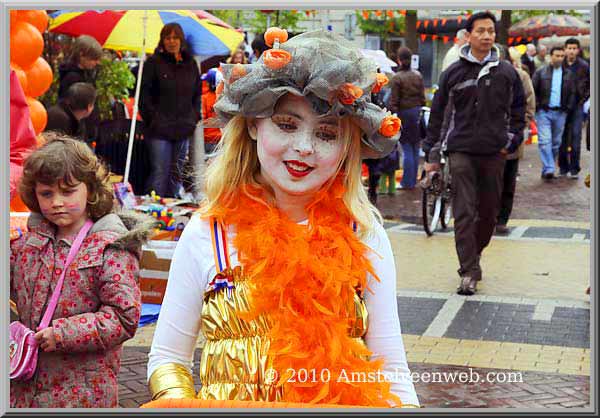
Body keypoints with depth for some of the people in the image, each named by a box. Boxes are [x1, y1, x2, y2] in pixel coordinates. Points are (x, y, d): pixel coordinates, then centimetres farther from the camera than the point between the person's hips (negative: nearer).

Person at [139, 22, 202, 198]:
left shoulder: (191, 64, 11)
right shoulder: (153, 63, -3)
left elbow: (197, 94, 19)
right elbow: (143, 94, -4)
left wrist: (194, 117, 8)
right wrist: (152, 119, -10)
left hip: (183, 130, 5)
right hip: (159, 130, -5)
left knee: (177, 173, 11)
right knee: (160, 173, -7)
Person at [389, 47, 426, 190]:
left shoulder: (397, 78, -11)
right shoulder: (418, 75, 5)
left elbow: (394, 101, -11)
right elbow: (422, 96, 9)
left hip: (404, 113, -5)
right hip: (417, 112, 5)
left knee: (407, 149, -2)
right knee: (415, 148, 10)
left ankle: (407, 182, 1)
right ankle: (413, 180, 18)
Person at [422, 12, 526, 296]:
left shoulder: (507, 73, 7)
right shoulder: (454, 73, 4)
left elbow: (518, 110, 16)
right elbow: (438, 114, 7)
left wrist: (512, 142, 4)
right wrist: (431, 155, 5)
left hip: (494, 153, 2)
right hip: (461, 150, -2)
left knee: (489, 211, 9)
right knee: (464, 212, -9)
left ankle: (474, 253, 32)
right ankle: (469, 272, -8)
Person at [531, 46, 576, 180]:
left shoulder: (568, 74, 10)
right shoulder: (541, 72, 1)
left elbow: (572, 93, 13)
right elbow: (533, 91, 1)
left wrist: (568, 108, 2)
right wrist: (537, 106, -7)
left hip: (560, 113, 3)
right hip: (544, 112, -3)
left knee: (556, 142, 6)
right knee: (545, 141, -13)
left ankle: (547, 169, 15)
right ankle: (549, 169, -17)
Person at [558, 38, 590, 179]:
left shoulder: (584, 66, 0)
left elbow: (590, 86, 7)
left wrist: (584, 99, -2)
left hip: (577, 105, -1)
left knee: (575, 136, -6)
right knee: (562, 137, 7)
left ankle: (574, 168, -2)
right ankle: (563, 167, 17)